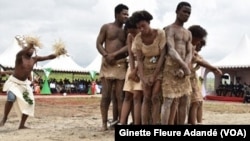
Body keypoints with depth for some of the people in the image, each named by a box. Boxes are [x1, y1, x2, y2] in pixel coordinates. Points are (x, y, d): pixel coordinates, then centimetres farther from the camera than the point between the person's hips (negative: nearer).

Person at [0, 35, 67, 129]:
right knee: (11, 97, -31)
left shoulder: (34, 59, 0)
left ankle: (22, 125, 12)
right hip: (14, 82, -6)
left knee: (29, 102, 0)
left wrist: (58, 53, -17)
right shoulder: (20, 57, -16)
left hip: (24, 83, 6)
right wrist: (29, 46, -56)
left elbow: (48, 57, -2)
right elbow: (20, 53, -41)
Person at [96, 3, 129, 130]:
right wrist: (106, 56, -14)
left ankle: (116, 122, 3)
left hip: (121, 64, 3)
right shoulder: (106, 27, 9)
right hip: (107, 63, -3)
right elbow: (98, 44, 3)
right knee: (106, 95, -5)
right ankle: (104, 123, -2)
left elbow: (128, 47, 2)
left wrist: (114, 54, -13)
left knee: (119, 96, -1)